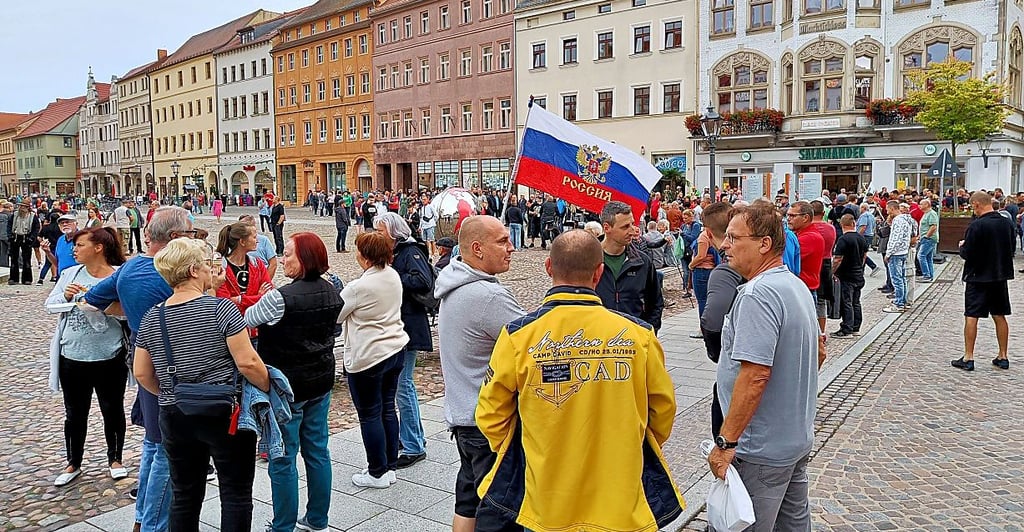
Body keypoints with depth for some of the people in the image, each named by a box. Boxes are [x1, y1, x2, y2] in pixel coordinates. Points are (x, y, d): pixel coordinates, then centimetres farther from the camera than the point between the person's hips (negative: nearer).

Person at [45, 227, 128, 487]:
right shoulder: (70, 274, 4)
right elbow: (50, 304, 5)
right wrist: (65, 295, -14)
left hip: (109, 357, -3)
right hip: (72, 357, 4)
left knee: (112, 410, 13)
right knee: (75, 414, 17)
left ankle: (115, 458, 32)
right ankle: (73, 463, 33)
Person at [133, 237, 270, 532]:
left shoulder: (151, 318, 3)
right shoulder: (221, 308, -14)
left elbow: (141, 373, 8)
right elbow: (247, 363, -17)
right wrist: (269, 388, -2)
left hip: (174, 417, 5)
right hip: (224, 415, -5)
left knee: (184, 495, 18)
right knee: (236, 493, 8)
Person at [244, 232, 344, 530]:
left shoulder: (280, 297, -21)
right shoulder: (331, 291, 1)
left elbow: (248, 320, -7)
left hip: (287, 385, -7)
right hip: (321, 382, 7)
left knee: (283, 460, 5)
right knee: (317, 451, 16)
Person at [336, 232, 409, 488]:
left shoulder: (359, 287, -22)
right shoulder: (394, 276, 1)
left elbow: (333, 315, -10)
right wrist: (342, 291, 14)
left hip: (368, 357, -8)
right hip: (396, 350, 8)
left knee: (369, 415, 5)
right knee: (388, 409, 15)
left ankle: (378, 473, 15)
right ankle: (390, 467, 25)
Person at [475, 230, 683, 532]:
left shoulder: (518, 336, -14)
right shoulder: (638, 334, -10)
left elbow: (490, 416, -4)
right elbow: (663, 411, 3)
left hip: (544, 506, -1)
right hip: (622, 506, 1)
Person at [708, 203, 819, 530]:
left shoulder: (757, 294, -23)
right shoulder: (797, 285, 10)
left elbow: (755, 374, -29)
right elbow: (816, 353, 20)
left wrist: (726, 442, -23)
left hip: (763, 450, -10)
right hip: (798, 439, 10)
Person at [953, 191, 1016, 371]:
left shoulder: (976, 225, -18)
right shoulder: (1007, 224, 2)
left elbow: (966, 254, -18)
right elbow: (1011, 249, 13)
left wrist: (962, 246, 2)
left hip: (978, 277, -6)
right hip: (1000, 275, 6)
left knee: (971, 316, 0)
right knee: (1000, 316, 13)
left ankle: (968, 358, 2)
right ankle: (1003, 357, 20)